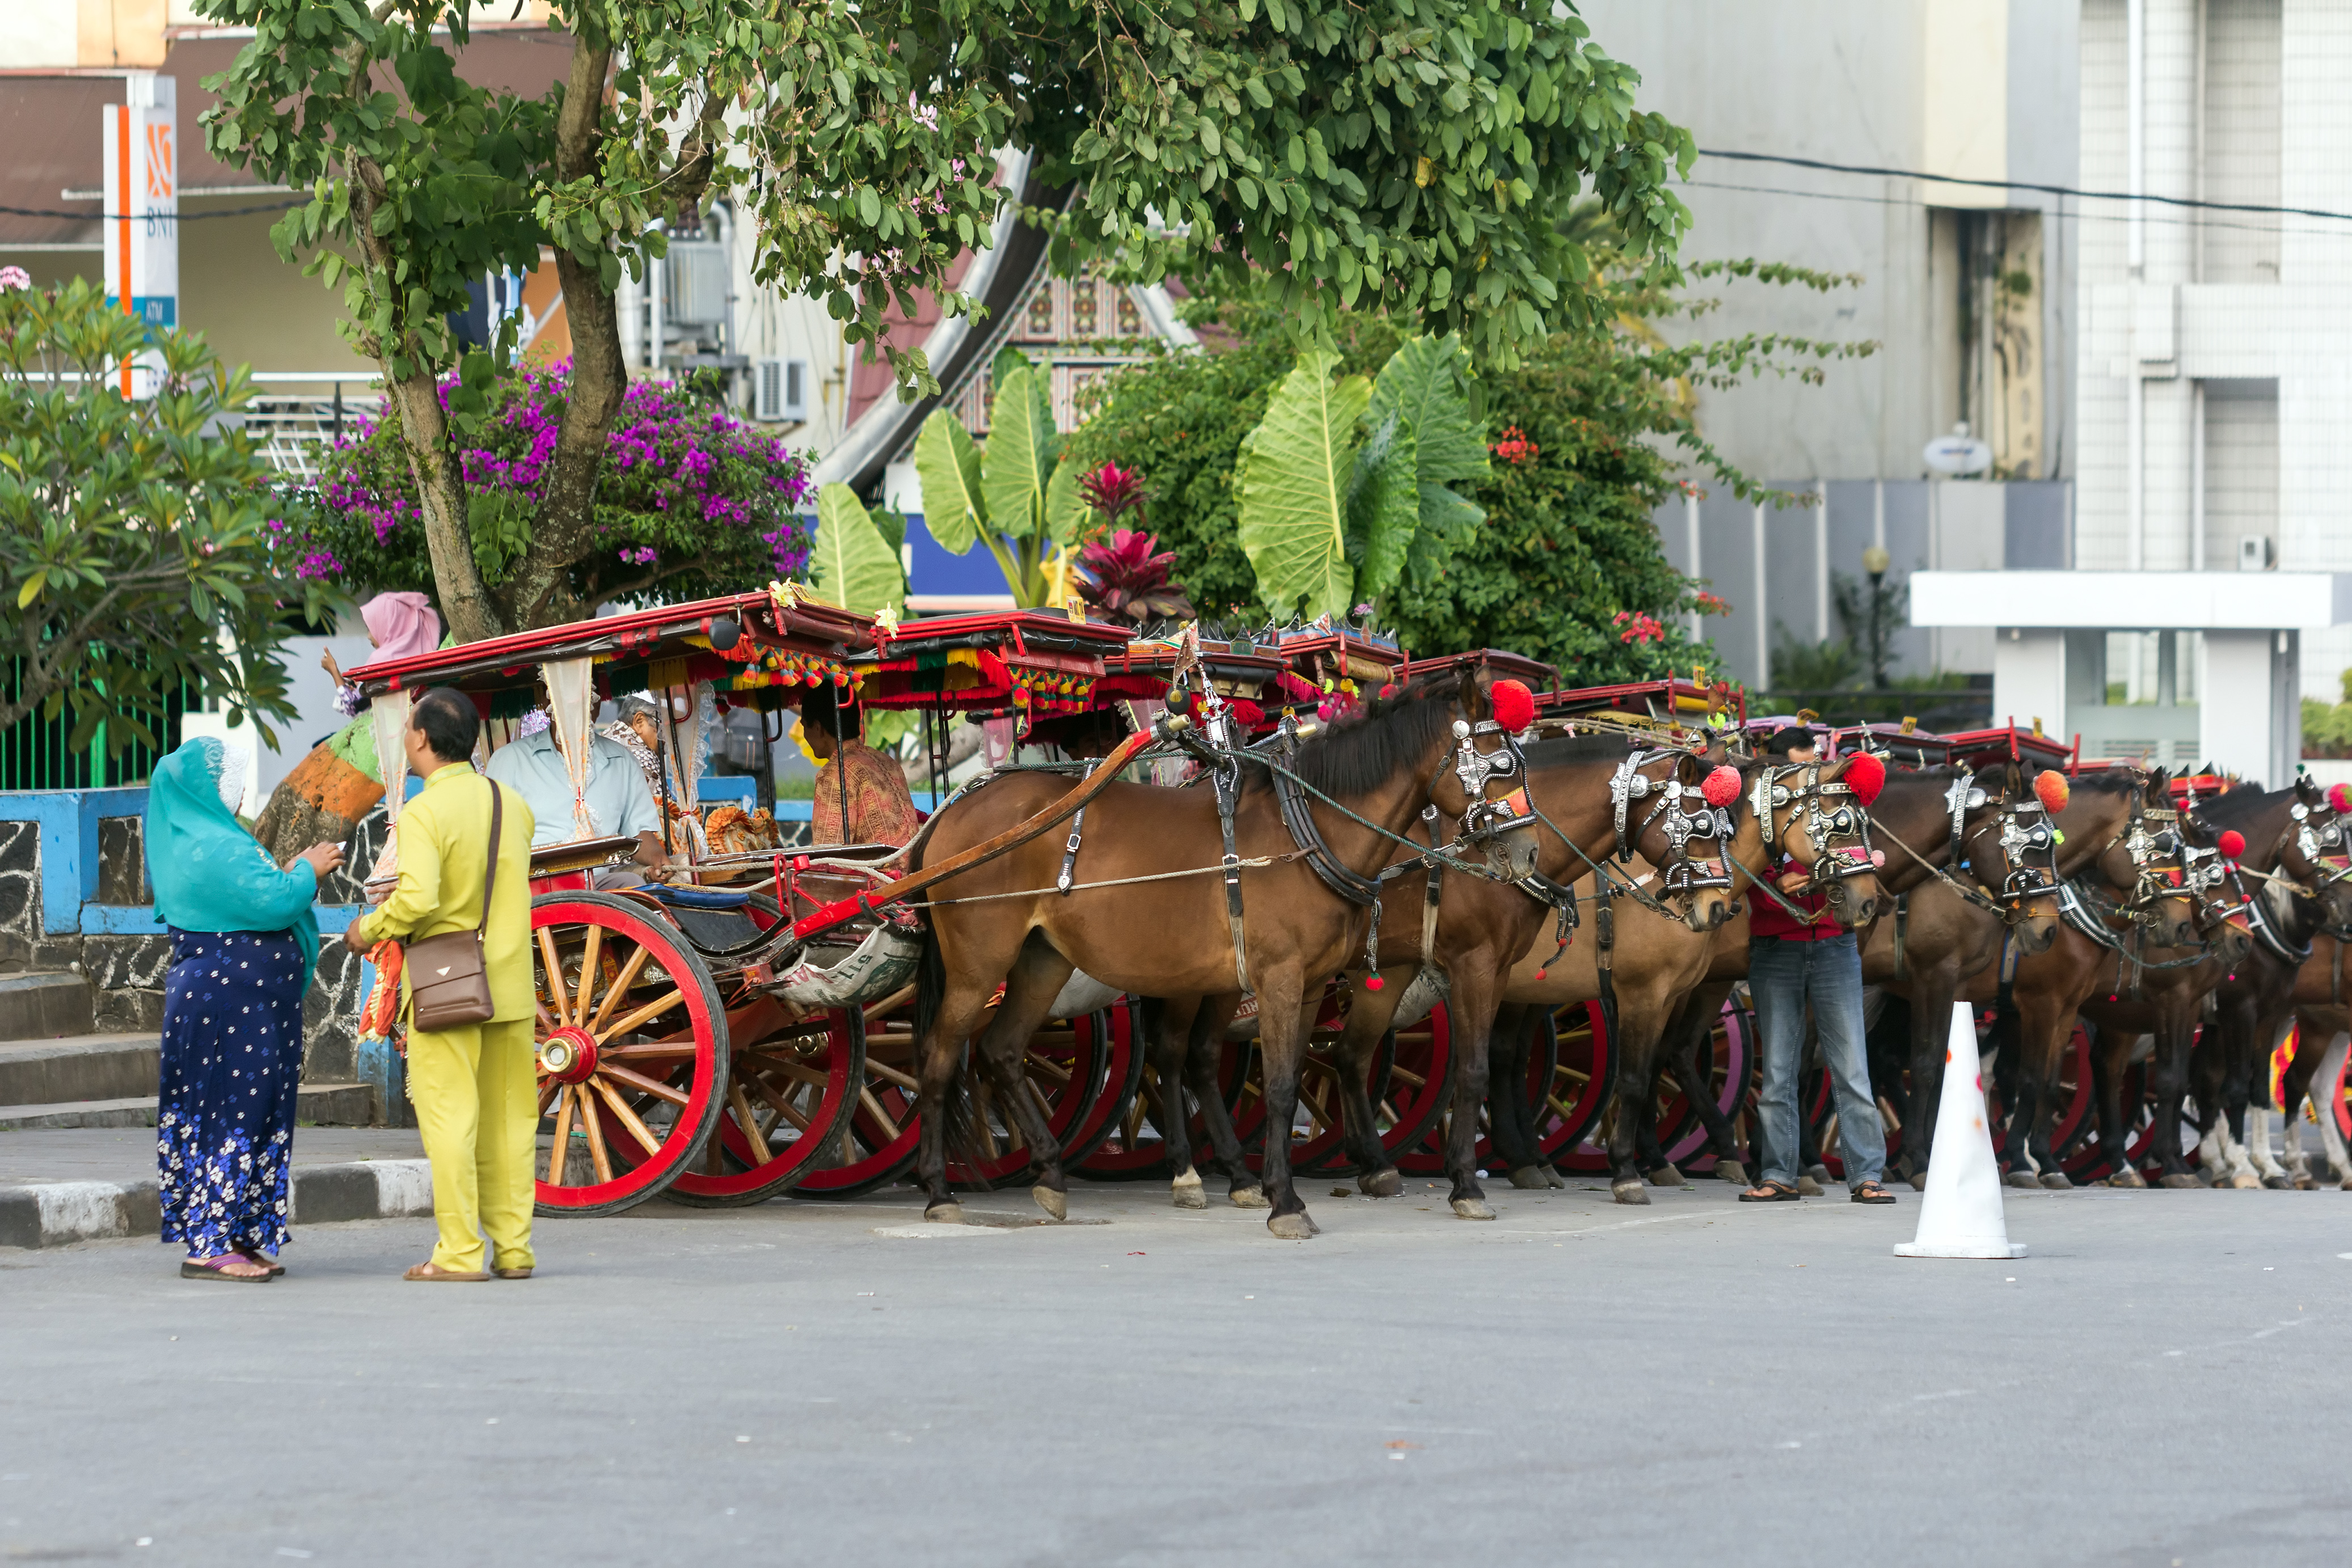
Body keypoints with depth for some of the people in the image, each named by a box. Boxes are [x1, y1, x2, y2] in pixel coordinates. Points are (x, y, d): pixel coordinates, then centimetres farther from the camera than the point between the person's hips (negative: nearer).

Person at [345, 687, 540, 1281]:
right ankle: (513, 1247, 12)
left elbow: (417, 899, -27)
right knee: (509, 1118, 10)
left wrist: (370, 930, -8)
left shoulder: (424, 814, -15)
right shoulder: (513, 805, 7)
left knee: (449, 1117, -2)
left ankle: (458, 1252, -3)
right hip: (511, 985, 6)